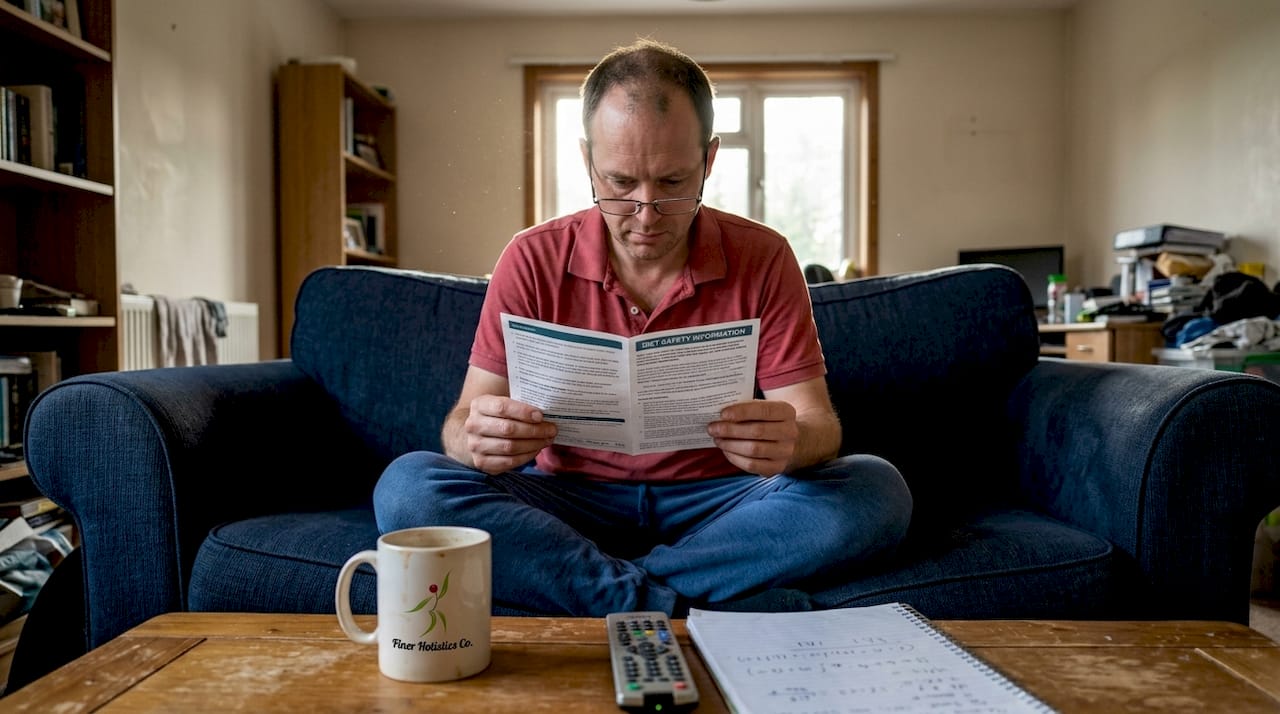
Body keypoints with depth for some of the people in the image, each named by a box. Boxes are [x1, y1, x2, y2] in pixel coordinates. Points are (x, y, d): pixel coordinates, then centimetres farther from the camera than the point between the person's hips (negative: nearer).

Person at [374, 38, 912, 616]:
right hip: (569, 498, 0)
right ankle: (701, 613, -27)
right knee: (406, 486, -25)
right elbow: (466, 418, -6)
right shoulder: (532, 261, -4)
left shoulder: (763, 259, -4)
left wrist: (793, 441, -31)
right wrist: (475, 441, -31)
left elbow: (819, 426, -6)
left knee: (876, 490, -25)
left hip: (717, 502, 1)